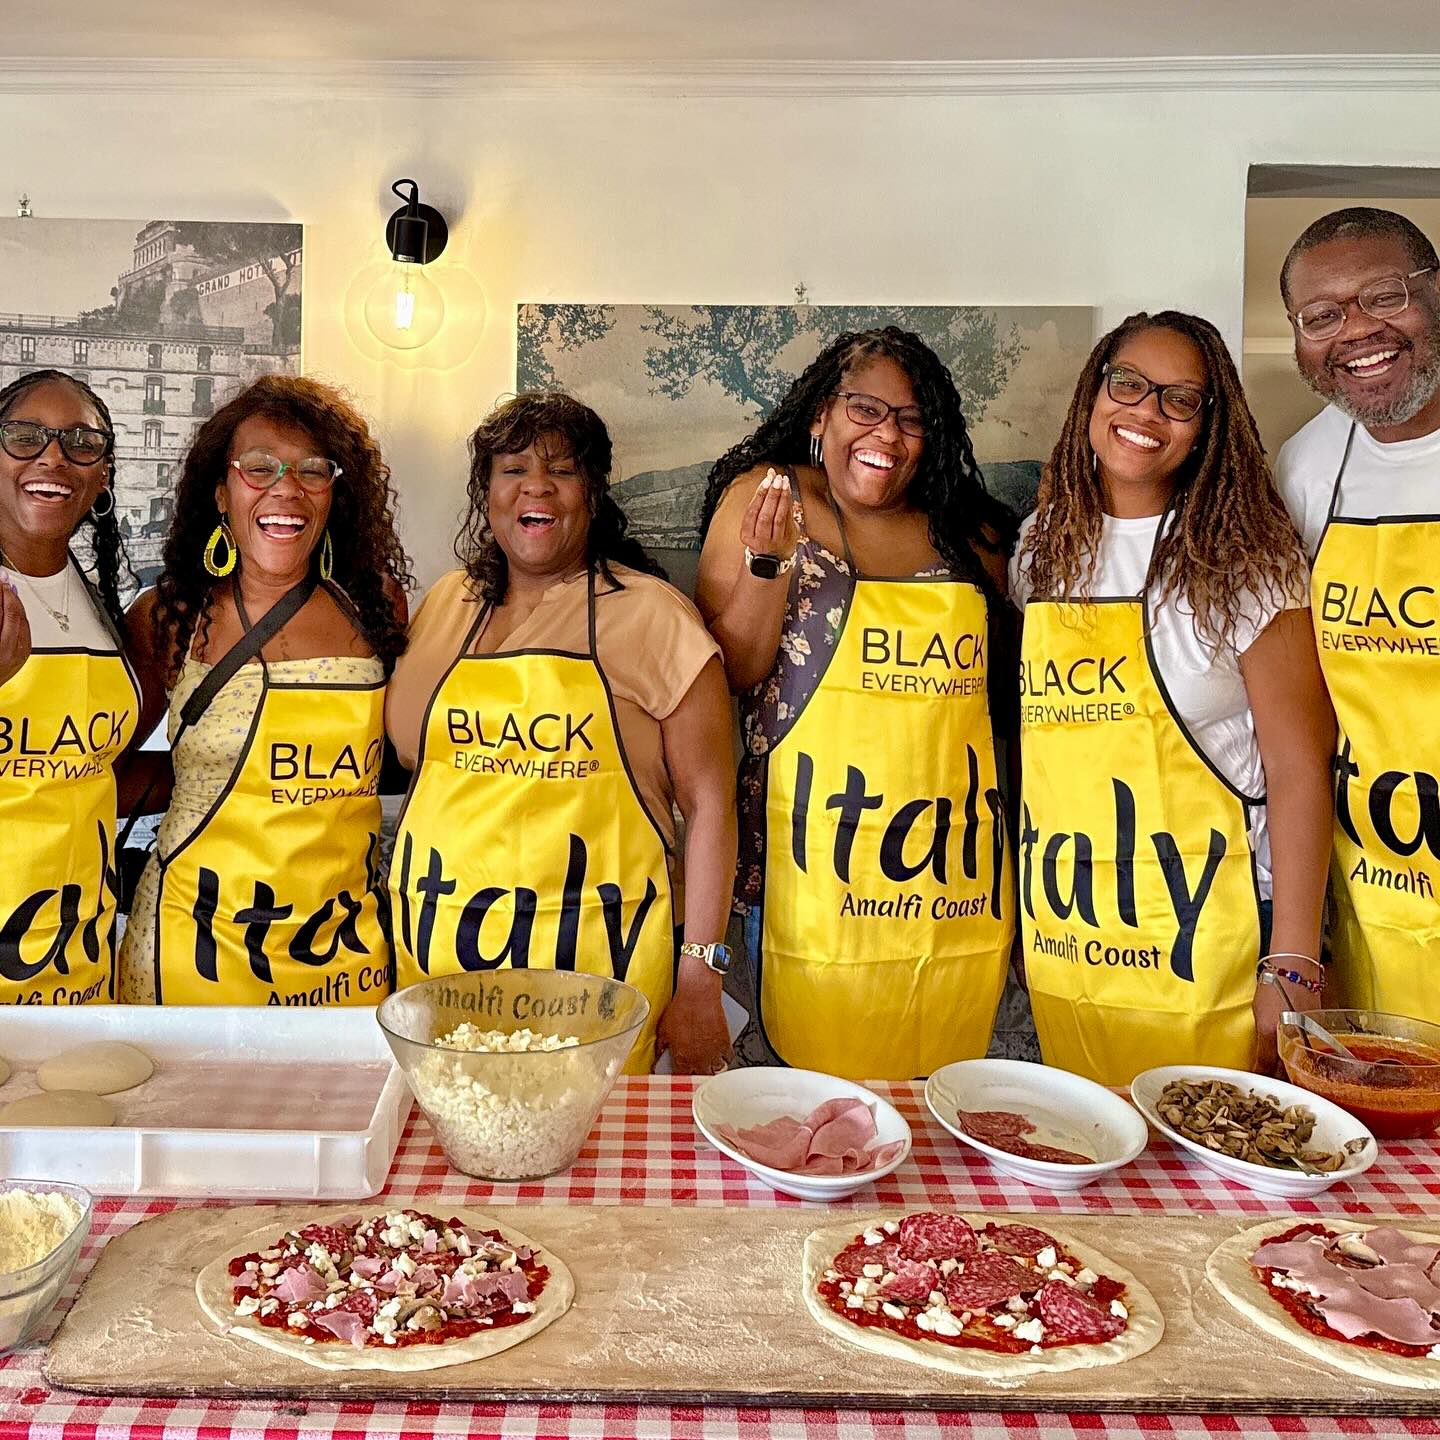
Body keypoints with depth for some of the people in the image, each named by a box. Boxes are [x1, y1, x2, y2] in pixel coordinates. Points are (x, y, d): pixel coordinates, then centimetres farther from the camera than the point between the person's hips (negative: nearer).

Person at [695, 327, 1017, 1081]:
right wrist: (772, 560, -17)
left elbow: (1006, 670, 23)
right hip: (818, 865, -3)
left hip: (956, 878, 3)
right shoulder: (766, 496, 1)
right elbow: (727, 672, -5)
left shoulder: (964, 526, 9)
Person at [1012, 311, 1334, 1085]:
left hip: (1205, 945, -4)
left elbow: (1298, 766, -10)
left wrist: (1291, 965, -14)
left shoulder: (1242, 556, -7)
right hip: (1060, 945, 4)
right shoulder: (1042, 546, 7)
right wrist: (1023, 910, 12)